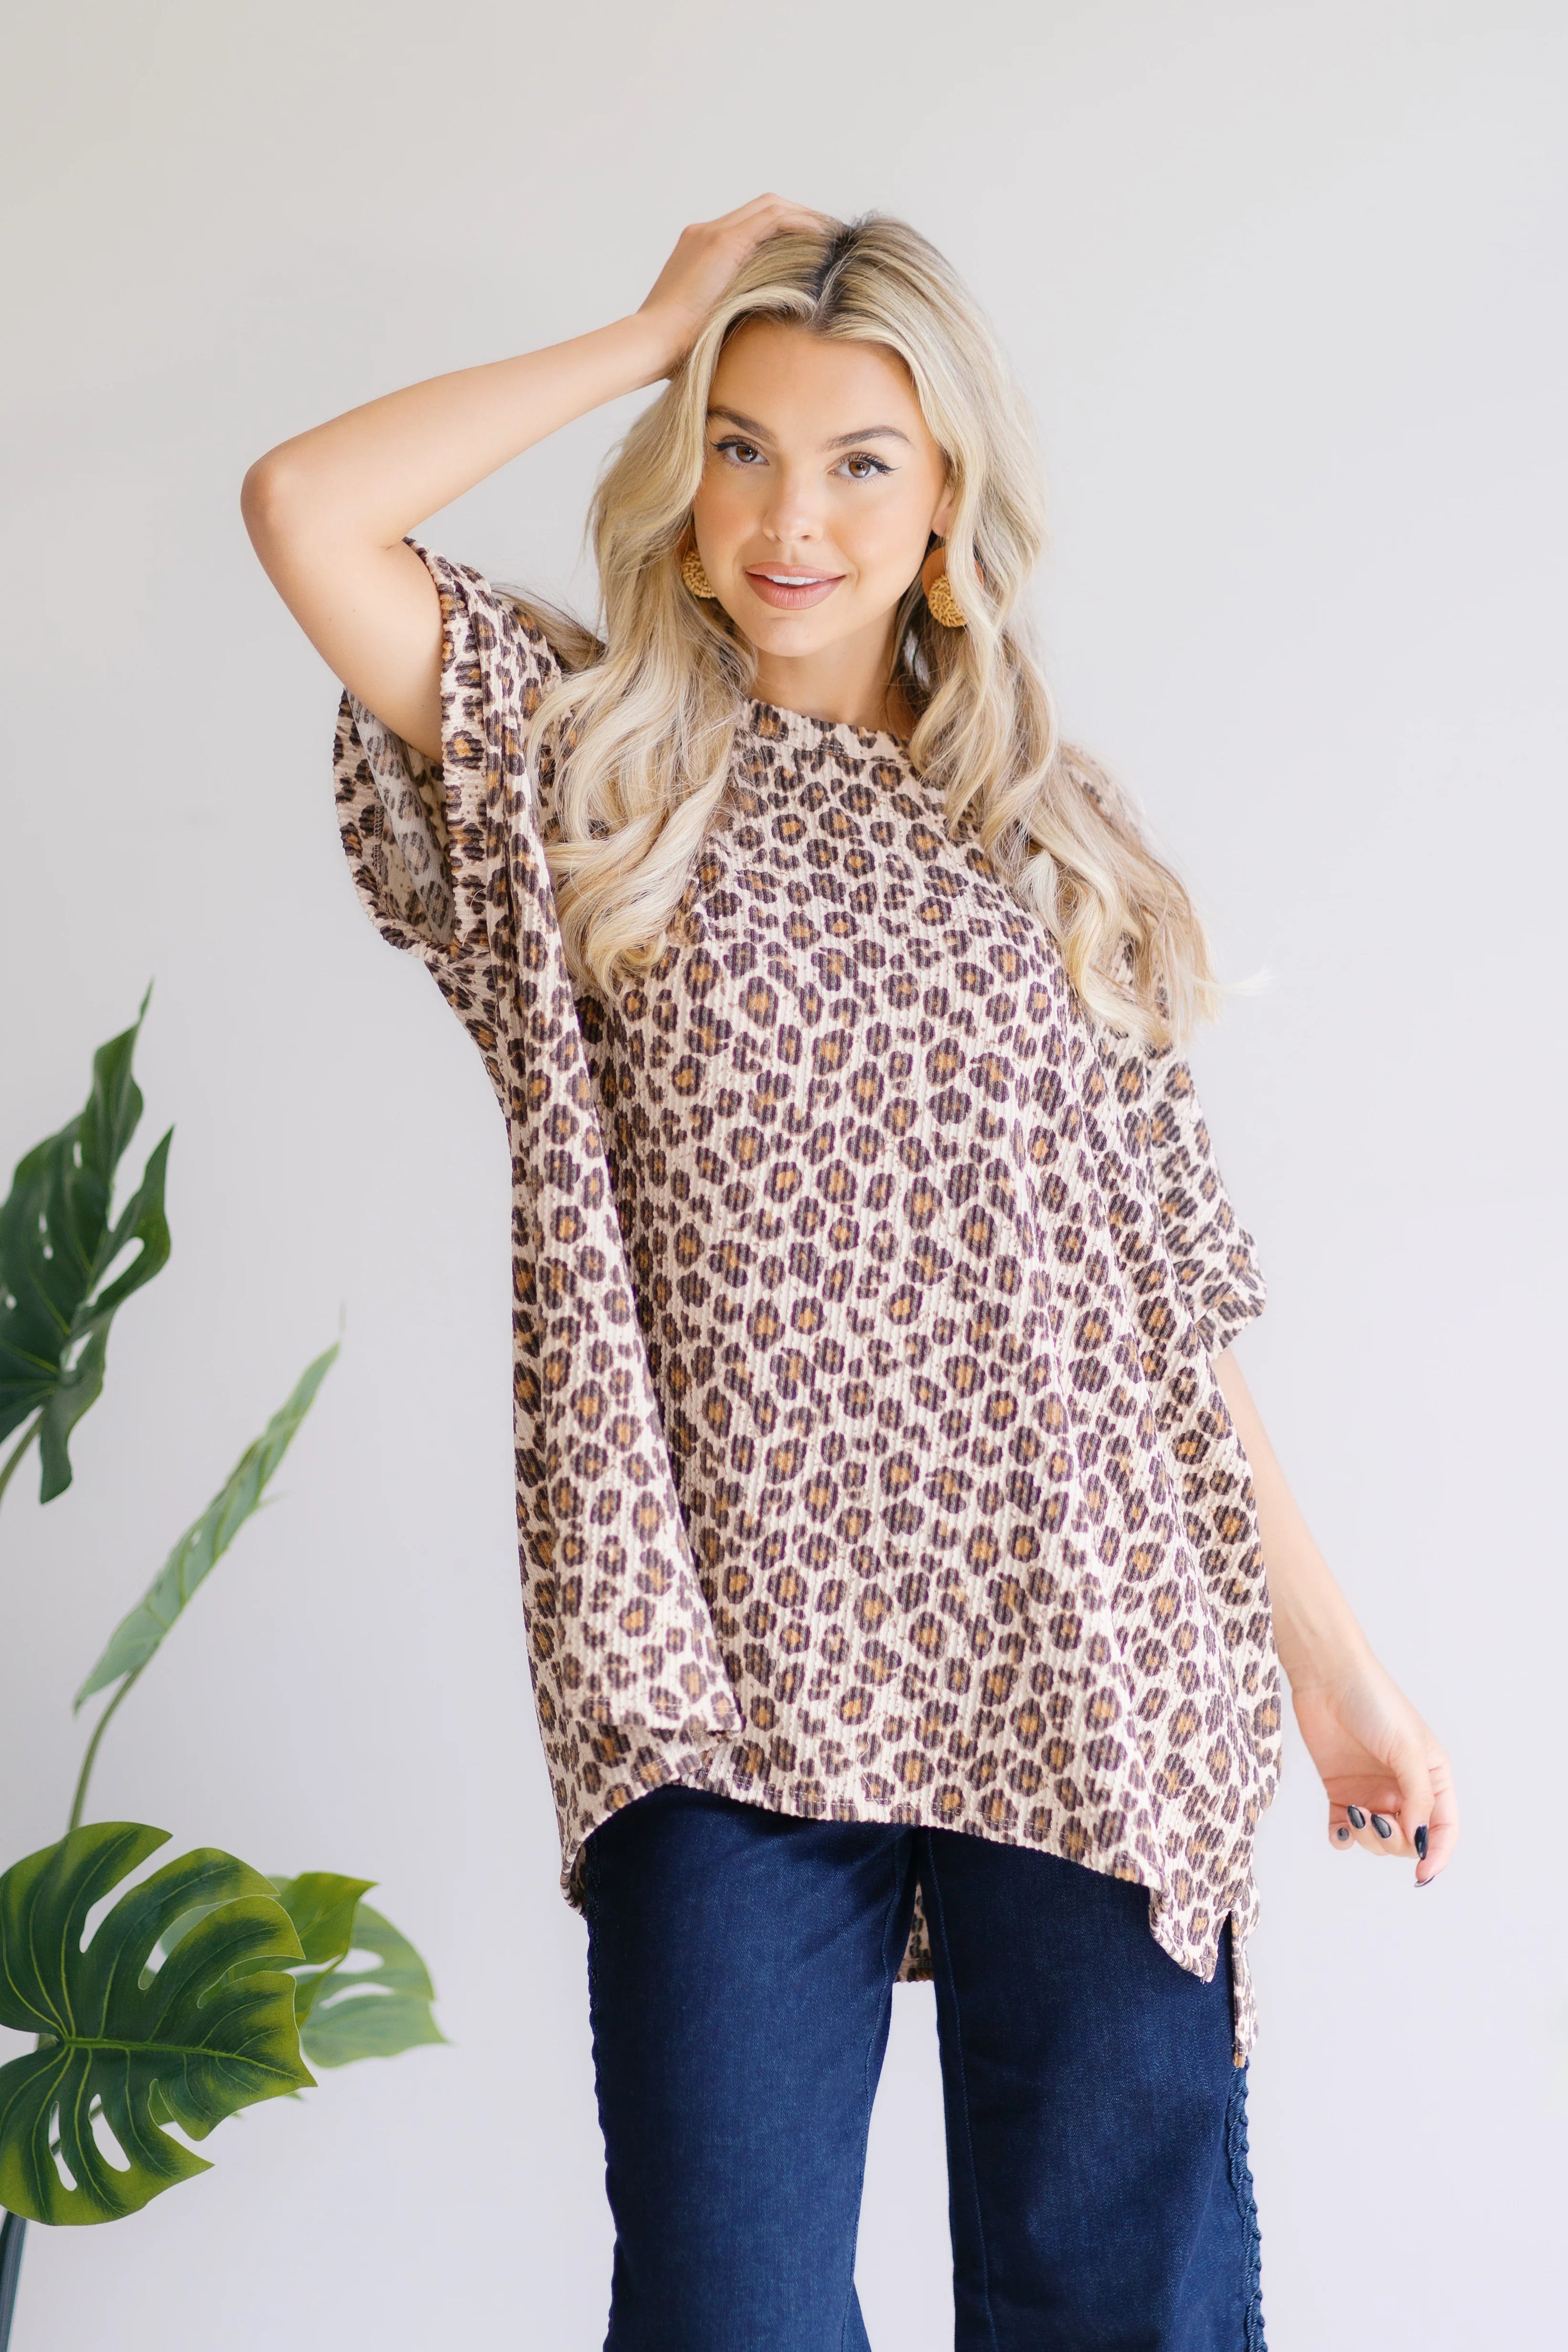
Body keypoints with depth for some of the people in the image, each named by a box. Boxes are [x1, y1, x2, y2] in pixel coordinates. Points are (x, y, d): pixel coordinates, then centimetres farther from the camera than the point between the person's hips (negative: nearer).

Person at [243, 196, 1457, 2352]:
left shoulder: (1053, 839, 12)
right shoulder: (595, 768, 7)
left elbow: (1164, 1291, 11)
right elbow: (306, 508, -10)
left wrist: (1333, 1667, 9)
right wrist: (654, 331, 1)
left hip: (1088, 1677, 2)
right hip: (733, 1684, -1)